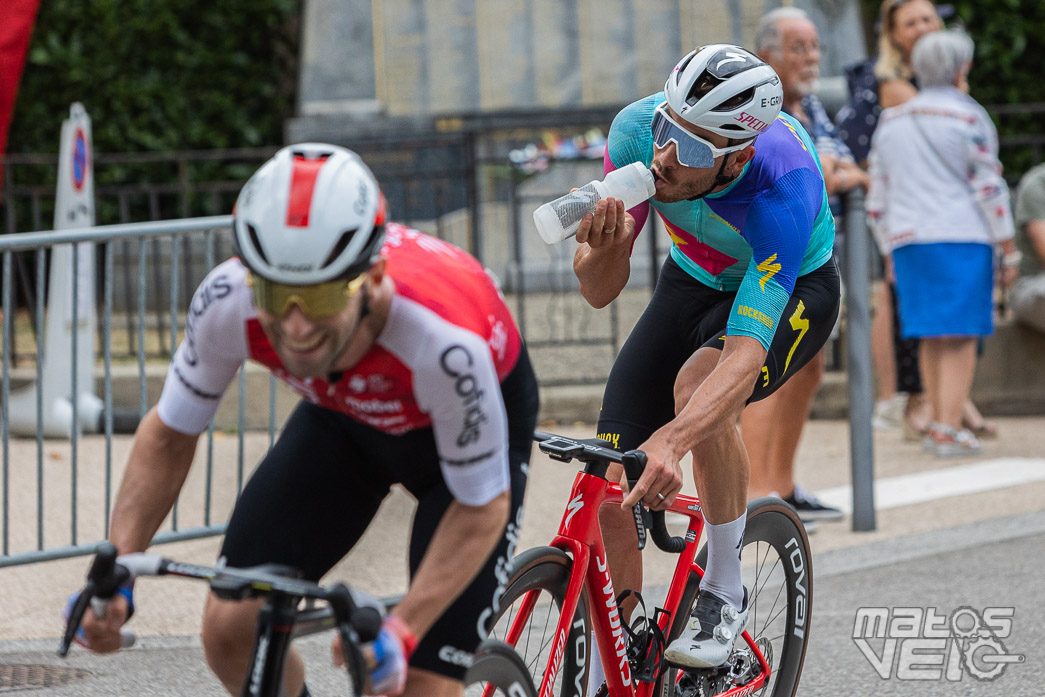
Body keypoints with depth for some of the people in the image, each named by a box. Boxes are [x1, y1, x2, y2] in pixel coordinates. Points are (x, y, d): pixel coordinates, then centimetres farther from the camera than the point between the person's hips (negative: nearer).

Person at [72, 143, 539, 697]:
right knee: (230, 630, -9)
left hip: (475, 419, -3)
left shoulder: (443, 339, -43)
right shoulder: (227, 302, -33)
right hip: (344, 415, 4)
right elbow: (169, 433, -13)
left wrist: (400, 632, -35)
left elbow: (482, 507, -26)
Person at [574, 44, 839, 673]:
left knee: (698, 387, -36)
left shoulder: (782, 188, -40)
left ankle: (726, 595, -17)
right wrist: (603, 252, -44)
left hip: (792, 293, -4)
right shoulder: (638, 129, -28)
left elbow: (744, 355, -46)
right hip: (693, 284, 4)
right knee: (612, 489, -11)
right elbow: (601, 292, -20)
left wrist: (672, 442, -62)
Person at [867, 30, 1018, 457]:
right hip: (961, 238, -5)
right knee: (961, 336, -4)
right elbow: (989, 189, -7)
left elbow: (877, 201, 16)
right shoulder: (968, 118, -4)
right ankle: (948, 430, -12)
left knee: (932, 337, 14)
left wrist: (891, 252, 24)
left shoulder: (891, 122, 14)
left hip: (907, 241, 5)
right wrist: (1009, 251, -3)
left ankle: (939, 421, 17)